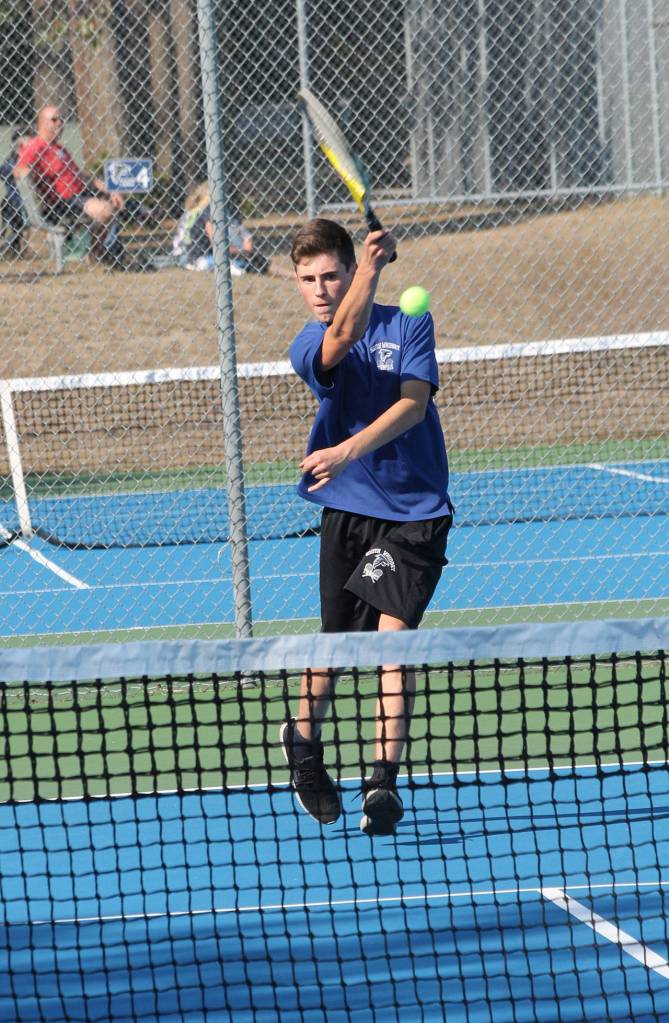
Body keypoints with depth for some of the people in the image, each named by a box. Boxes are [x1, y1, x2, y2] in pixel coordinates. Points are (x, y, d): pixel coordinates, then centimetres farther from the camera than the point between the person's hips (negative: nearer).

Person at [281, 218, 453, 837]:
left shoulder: (409, 325, 0)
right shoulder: (309, 348, -1)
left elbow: (413, 403, -14)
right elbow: (344, 336, -25)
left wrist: (349, 451, -27)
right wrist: (371, 267, -40)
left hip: (415, 508, -1)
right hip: (348, 507, 2)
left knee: (393, 631, -15)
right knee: (335, 641, 8)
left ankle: (385, 778, -18)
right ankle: (304, 742, 35)